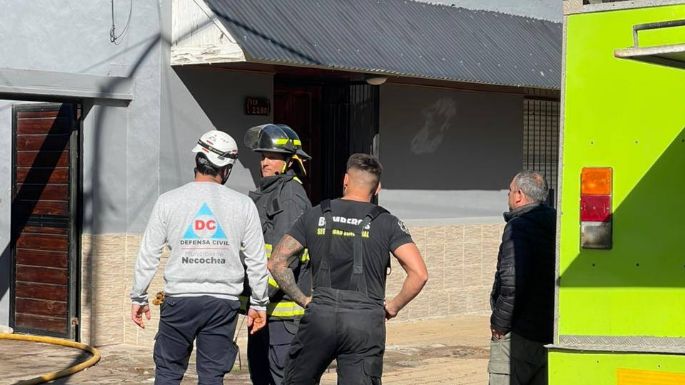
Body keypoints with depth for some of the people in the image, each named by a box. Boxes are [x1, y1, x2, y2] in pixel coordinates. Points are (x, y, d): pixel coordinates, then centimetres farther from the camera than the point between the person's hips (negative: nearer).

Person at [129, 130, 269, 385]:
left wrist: (138, 298, 12)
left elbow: (148, 256, 2)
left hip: (179, 299, 0)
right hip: (224, 302, 1)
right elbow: (257, 261, 3)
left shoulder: (168, 201, 0)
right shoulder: (243, 205, 0)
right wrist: (259, 303, 14)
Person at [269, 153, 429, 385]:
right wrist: (393, 307, 5)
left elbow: (276, 262, 6)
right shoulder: (386, 223, 2)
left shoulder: (315, 216, 8)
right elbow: (419, 274, -8)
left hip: (320, 315, 1)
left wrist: (302, 299, 10)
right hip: (366, 321, -1)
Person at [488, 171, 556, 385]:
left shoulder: (519, 227, -13)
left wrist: (500, 323, -13)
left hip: (519, 335, -8)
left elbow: (512, 281, -23)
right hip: (551, 333, 8)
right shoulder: (555, 226, 12)